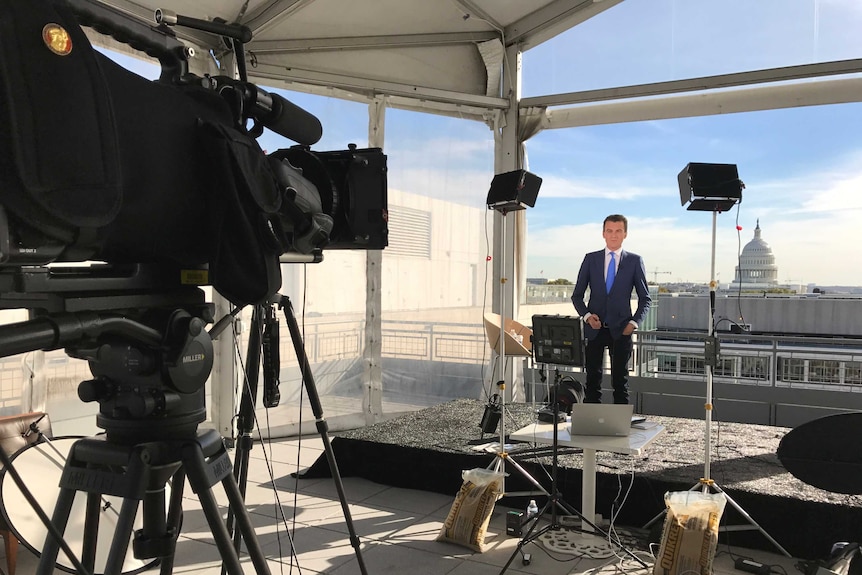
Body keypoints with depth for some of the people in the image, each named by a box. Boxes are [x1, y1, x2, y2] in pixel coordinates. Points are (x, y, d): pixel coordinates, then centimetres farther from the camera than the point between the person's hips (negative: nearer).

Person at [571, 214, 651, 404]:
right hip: (595, 329, 1)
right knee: (593, 379, 3)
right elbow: (577, 295, 9)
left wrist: (634, 322, -8)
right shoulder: (590, 259, 7)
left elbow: (645, 298, 6)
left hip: (620, 330, -1)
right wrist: (586, 315, -8)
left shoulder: (635, 261, 4)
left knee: (620, 381, 5)